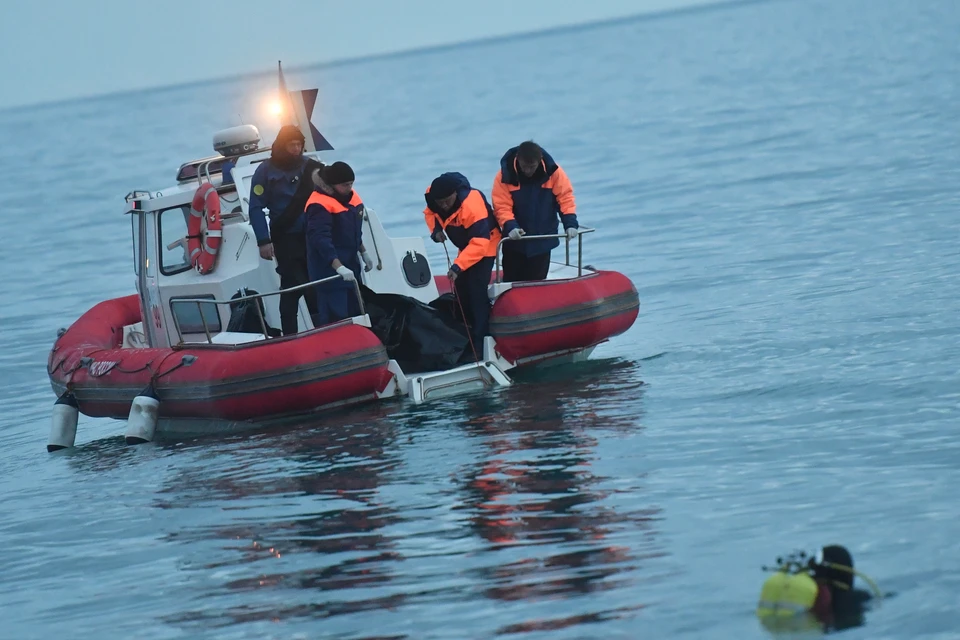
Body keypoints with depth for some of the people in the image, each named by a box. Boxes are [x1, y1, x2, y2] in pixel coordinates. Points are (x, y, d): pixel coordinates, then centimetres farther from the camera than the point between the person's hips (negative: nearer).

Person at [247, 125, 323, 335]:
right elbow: (256, 208, -6)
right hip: (286, 239, -3)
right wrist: (264, 241, -14)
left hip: (312, 236, 3)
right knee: (292, 288, -10)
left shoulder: (310, 166, 5)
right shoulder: (266, 171, -3)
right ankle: (290, 337, -5)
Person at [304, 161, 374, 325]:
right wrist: (338, 267, -39)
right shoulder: (319, 205, -23)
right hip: (328, 269, -9)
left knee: (354, 312, 17)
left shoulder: (350, 197, 6)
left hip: (350, 264, 9)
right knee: (335, 317, -13)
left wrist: (363, 252, 23)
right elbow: (320, 239, -31)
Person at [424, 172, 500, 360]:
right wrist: (435, 229, -15)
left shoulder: (472, 204, -39)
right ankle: (468, 334, 28)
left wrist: (458, 265, -47)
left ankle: (479, 343, -14)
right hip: (466, 247, 8)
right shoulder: (432, 197, -18)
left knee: (477, 292, -16)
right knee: (461, 290, 12)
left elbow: (480, 241, -40)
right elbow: (430, 213, 6)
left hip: (485, 246, -8)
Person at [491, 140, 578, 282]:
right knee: (511, 282, 7)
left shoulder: (553, 172, -12)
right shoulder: (505, 175, -15)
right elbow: (502, 206, -17)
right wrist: (510, 227, -34)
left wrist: (570, 223, -20)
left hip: (543, 241, 1)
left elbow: (565, 198, -6)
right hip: (515, 241, -1)